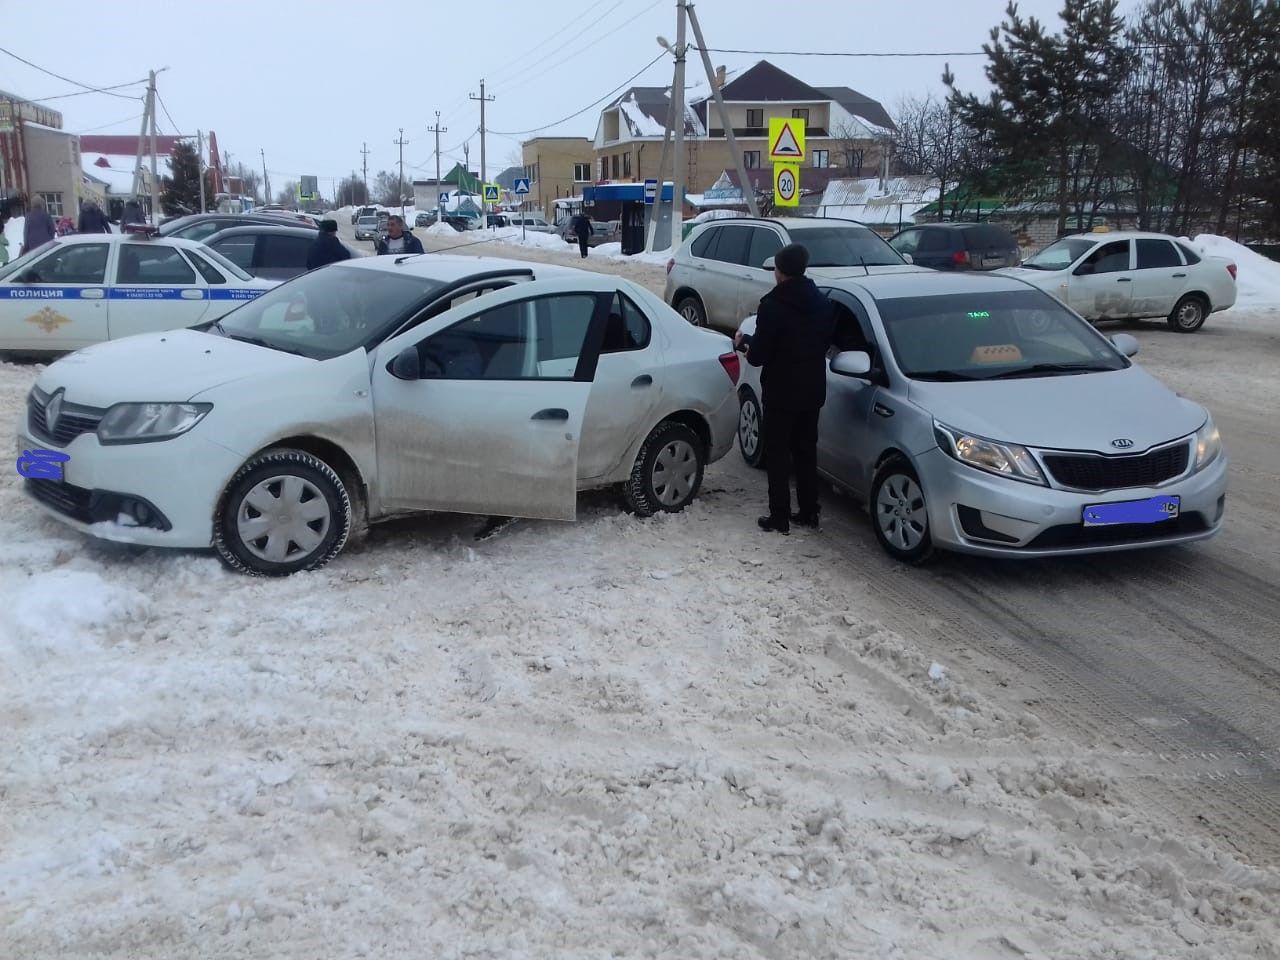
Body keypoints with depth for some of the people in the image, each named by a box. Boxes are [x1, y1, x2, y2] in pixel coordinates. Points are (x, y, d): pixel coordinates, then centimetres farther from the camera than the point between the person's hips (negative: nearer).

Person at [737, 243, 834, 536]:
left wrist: (744, 343, 3)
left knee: (777, 454, 3)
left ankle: (779, 517, 4)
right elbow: (826, 342, 12)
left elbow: (758, 355, -17)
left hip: (781, 392, -6)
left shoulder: (773, 305, -18)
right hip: (812, 390, 6)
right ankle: (808, 512, 22)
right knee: (806, 451, 16)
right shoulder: (822, 302, 4)